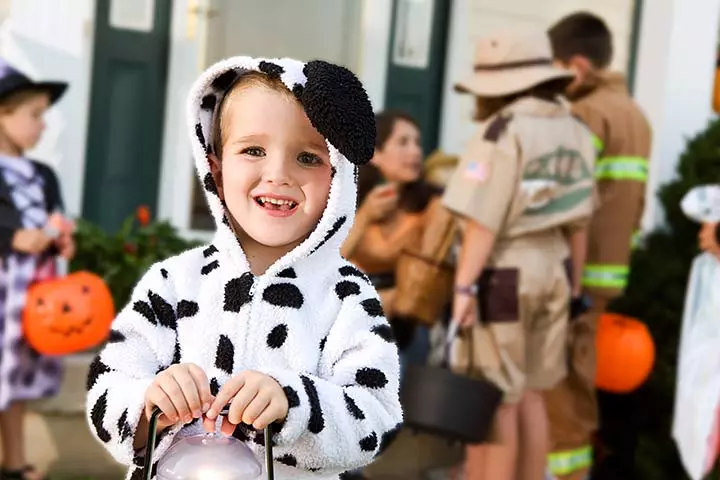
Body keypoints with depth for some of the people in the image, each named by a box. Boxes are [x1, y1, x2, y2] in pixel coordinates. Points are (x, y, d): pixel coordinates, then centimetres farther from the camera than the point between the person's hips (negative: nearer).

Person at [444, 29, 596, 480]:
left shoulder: (503, 130, -16)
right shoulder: (576, 132, 7)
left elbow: (484, 219, -20)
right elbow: (578, 220, 10)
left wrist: (464, 285, -18)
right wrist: (573, 282, 17)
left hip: (502, 275, -7)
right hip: (552, 270, 8)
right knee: (529, 395, 16)